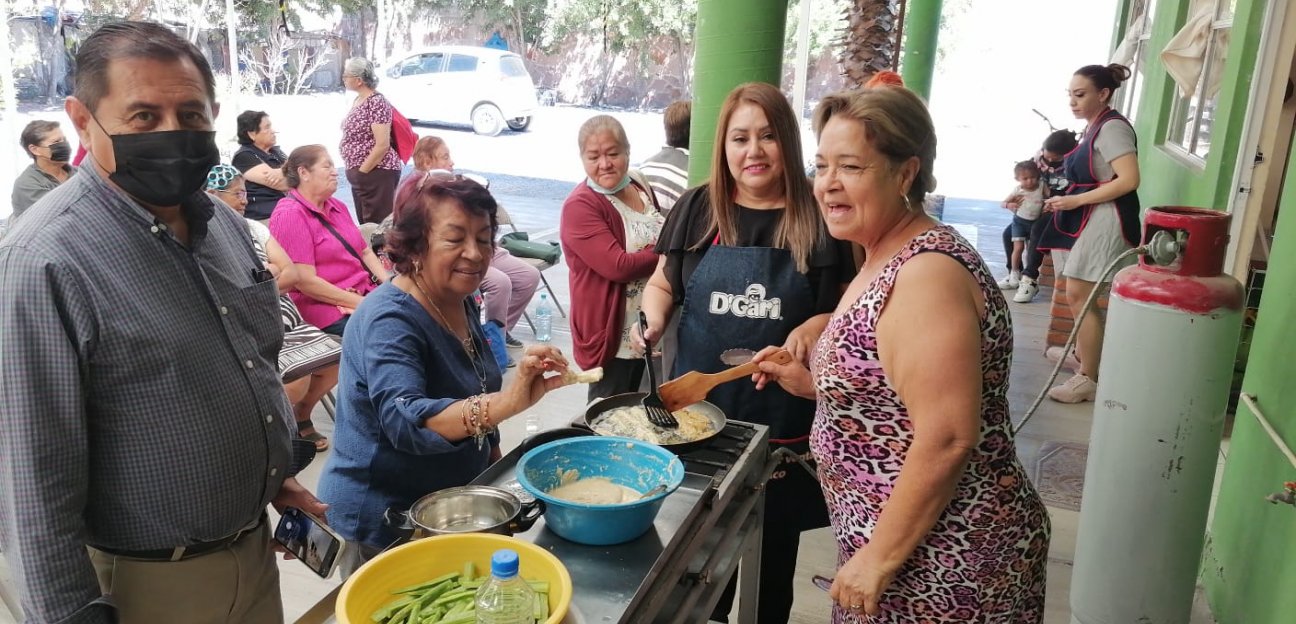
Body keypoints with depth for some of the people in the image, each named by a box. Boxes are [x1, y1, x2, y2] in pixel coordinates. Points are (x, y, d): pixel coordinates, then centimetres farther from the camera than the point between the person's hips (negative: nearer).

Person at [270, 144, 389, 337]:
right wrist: (361, 303, -16)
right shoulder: (290, 215, -9)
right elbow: (305, 281, -17)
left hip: (369, 294, 8)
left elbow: (365, 252, 19)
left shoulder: (337, 207, 17)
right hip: (332, 310, -8)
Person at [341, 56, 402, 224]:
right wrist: (354, 170, 9)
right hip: (359, 174, 10)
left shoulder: (377, 102, -15)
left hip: (377, 173, -9)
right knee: (365, 227, 14)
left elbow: (382, 145, -21)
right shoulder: (358, 100, 12)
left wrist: (361, 171, -15)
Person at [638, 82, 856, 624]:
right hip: (696, 413, 2)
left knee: (773, 555, 15)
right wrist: (652, 320, -8)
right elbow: (662, 284, 12)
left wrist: (820, 325, -17)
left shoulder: (820, 217, -4)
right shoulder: (698, 209, 2)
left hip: (784, 420, -1)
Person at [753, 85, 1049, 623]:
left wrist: (881, 556, -20)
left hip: (943, 566, -9)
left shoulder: (927, 274, -23)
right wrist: (809, 383, 5)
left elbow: (947, 439, -26)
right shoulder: (888, 261, 7)